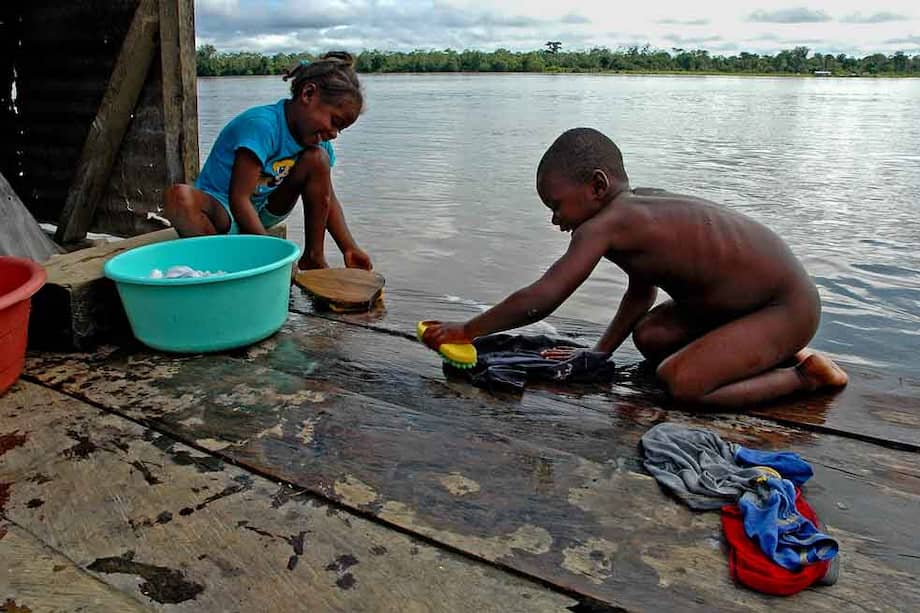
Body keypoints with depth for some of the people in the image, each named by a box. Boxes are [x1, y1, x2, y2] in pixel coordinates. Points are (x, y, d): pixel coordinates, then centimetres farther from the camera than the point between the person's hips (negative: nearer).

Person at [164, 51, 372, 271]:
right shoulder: (260, 125, -26)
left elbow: (327, 199, 0)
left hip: (263, 210, 6)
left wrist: (350, 249, -13)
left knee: (317, 157, -13)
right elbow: (239, 199, -29)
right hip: (223, 210, -6)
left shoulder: (316, 135, -3)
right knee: (179, 197, -38)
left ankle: (313, 258, -9)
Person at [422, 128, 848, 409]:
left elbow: (541, 299, -27)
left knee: (679, 382, -21)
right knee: (648, 338, 12)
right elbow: (640, 294, 11)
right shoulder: (640, 204, 3)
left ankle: (806, 375, -2)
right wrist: (599, 353, 10)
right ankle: (777, 354, 15)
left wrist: (465, 332, -17)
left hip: (787, 309, -10)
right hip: (751, 299, 10)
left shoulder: (605, 223, -25)